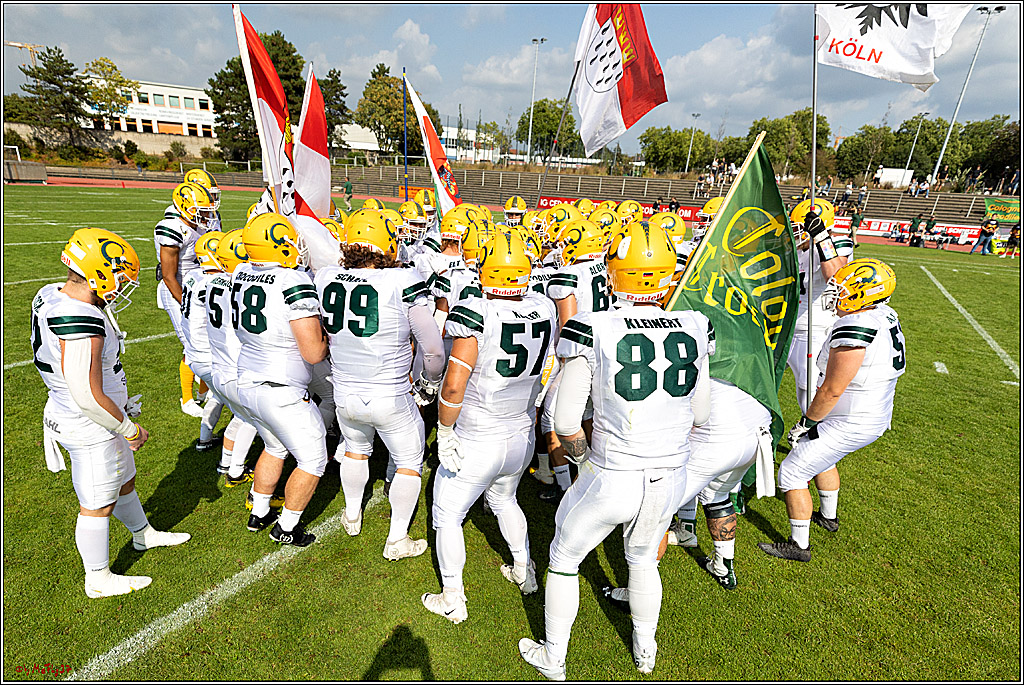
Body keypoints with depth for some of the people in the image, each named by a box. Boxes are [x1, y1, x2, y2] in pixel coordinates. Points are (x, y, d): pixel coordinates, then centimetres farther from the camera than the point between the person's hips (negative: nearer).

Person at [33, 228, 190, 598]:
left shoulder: (51, 295, -1)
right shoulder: (82, 322, -32)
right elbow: (89, 397, -30)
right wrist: (130, 429, -16)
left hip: (66, 413, 9)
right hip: (90, 428, -9)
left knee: (123, 481, 27)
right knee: (97, 503, 10)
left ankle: (144, 535, 50)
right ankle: (99, 581, 31)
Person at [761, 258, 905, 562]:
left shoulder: (853, 329, -29)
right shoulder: (886, 319, -1)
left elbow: (831, 390, -24)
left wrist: (806, 421, -13)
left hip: (849, 425, -10)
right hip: (876, 416, 10)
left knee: (792, 472, 0)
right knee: (821, 456, 31)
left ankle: (799, 545, 14)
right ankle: (829, 517, 49)